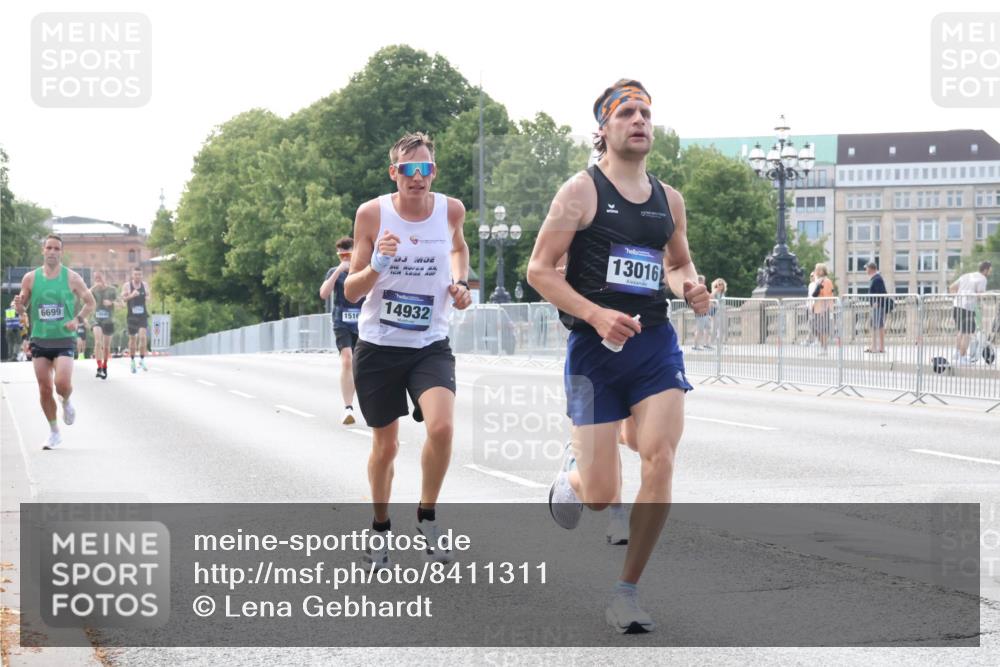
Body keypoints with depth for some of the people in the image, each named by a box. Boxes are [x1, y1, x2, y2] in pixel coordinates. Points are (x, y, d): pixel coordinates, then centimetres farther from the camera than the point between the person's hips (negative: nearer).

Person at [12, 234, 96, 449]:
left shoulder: (71, 278, -1)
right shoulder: (30, 278, 3)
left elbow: (90, 303, 8)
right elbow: (22, 309, 11)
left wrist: (77, 320, -10)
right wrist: (19, 306, -13)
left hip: (64, 340, -2)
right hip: (40, 340, 2)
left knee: (63, 384, -20)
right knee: (44, 389, 2)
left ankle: (66, 403, 16)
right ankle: (54, 433, 18)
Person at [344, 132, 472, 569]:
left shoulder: (451, 210, -3)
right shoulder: (372, 213, -9)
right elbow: (351, 292, -6)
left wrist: (460, 282, 4)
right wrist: (376, 266, -26)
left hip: (430, 345, 0)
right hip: (378, 347, 0)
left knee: (441, 427, -23)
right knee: (385, 446, 10)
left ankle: (427, 516, 1)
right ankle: (381, 528, 34)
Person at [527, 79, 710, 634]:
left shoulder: (668, 199, 11)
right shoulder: (582, 191, -5)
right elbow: (539, 269, -7)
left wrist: (689, 287, 2)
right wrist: (596, 315, -19)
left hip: (655, 343, 4)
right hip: (595, 347, -4)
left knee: (660, 460, -17)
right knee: (600, 494, -3)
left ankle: (626, 592, -2)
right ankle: (572, 469, 38)